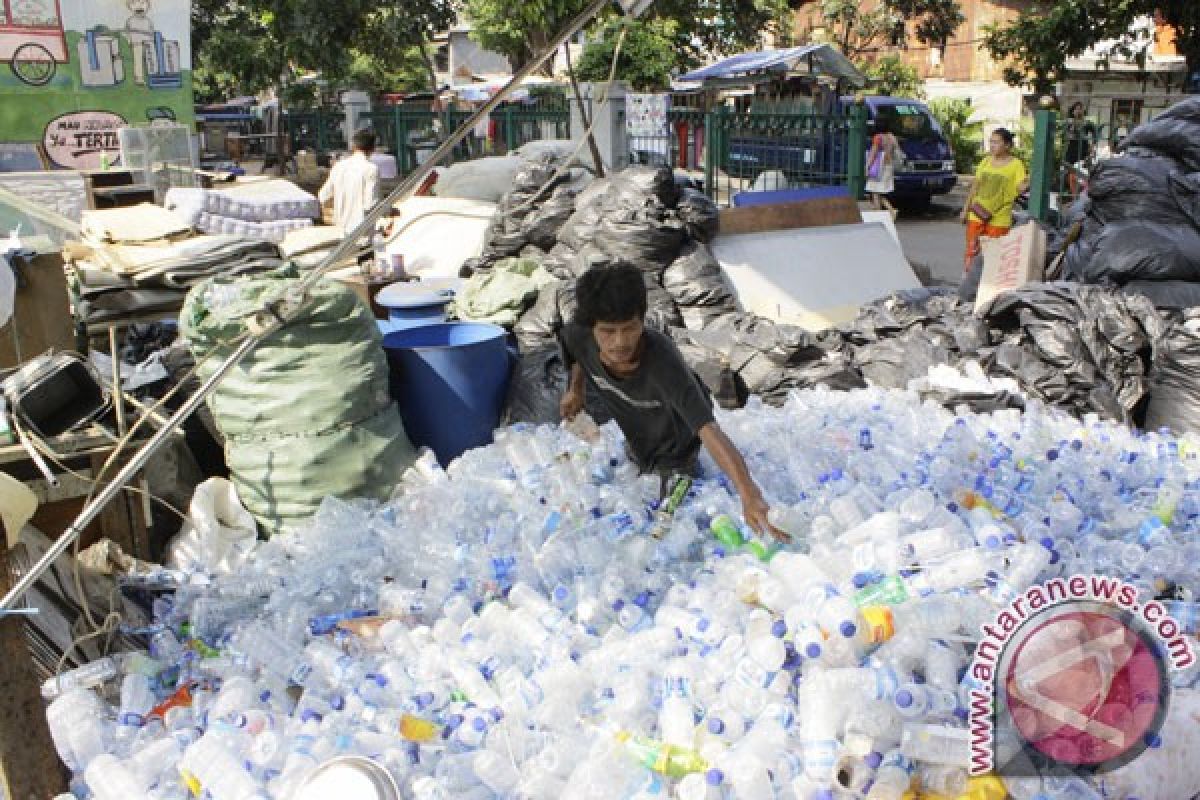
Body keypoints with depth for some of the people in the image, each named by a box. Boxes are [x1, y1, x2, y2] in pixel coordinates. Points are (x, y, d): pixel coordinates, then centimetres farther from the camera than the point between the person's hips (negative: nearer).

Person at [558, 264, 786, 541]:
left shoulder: (662, 360, -47)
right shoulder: (578, 336, -31)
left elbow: (708, 430, -57)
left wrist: (749, 495, -67)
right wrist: (575, 389, -6)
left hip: (674, 445, -5)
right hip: (635, 439, 5)